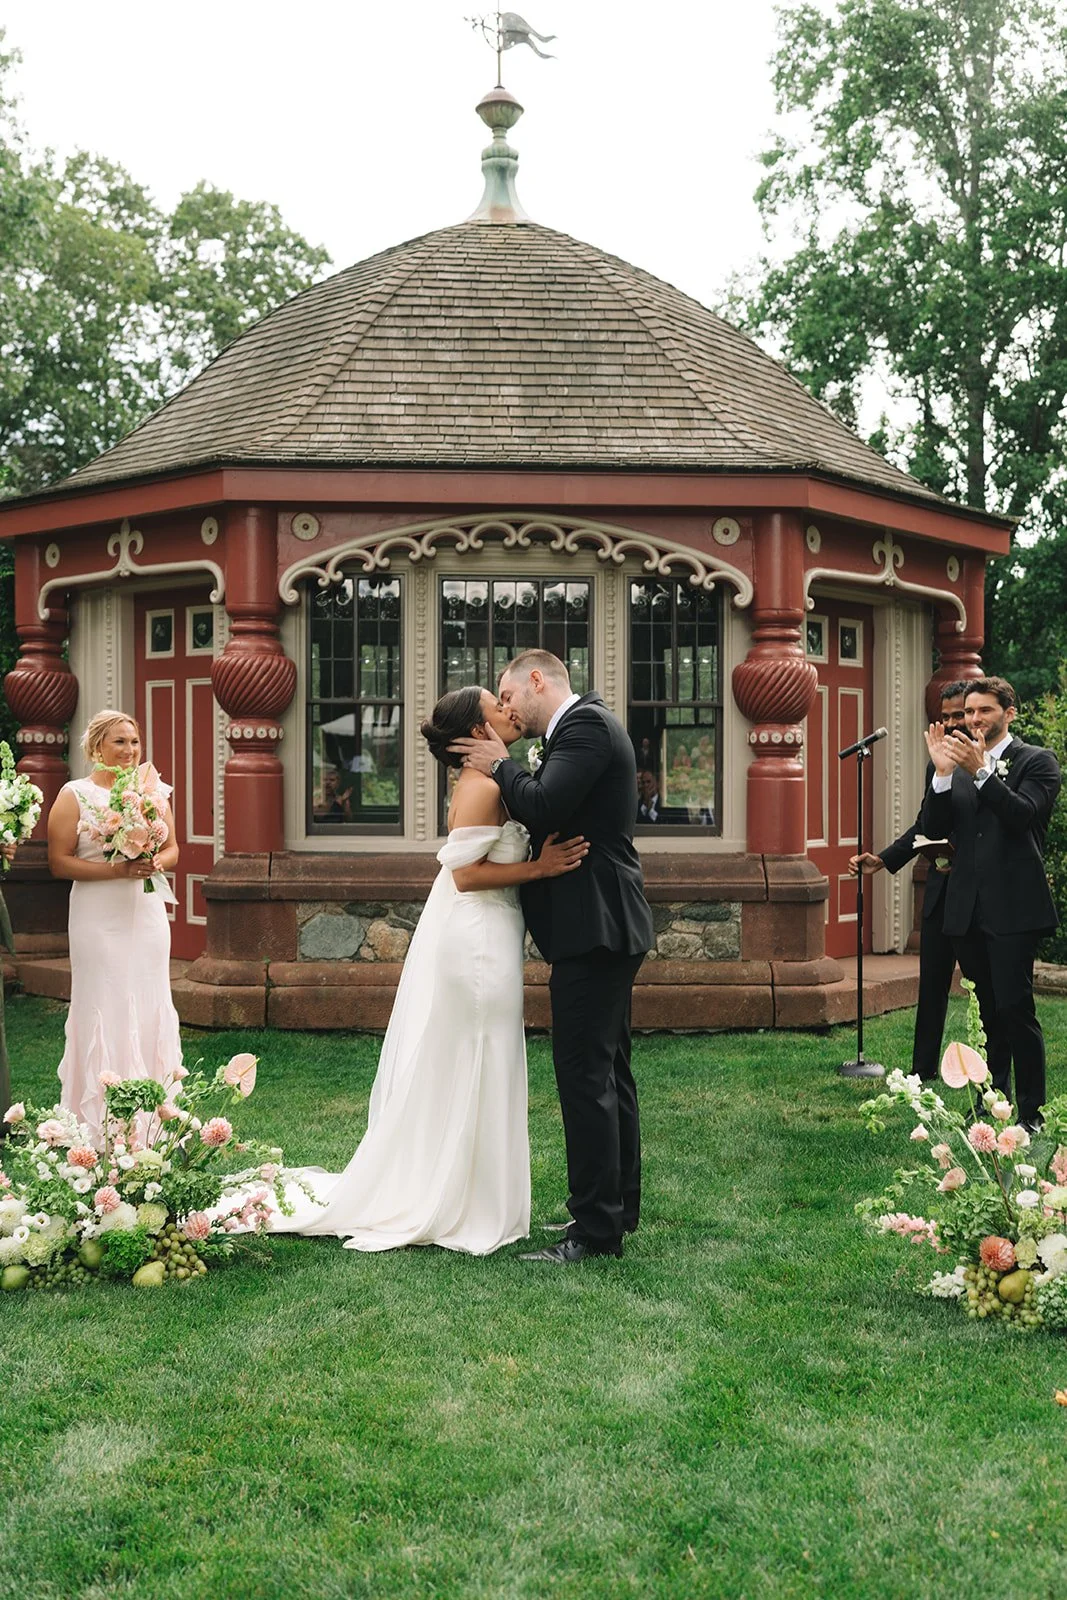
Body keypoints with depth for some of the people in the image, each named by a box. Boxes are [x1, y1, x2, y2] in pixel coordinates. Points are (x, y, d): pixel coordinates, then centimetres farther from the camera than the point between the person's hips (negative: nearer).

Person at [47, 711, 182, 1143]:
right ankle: (98, 1119, 6)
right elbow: (59, 862, -9)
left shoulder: (154, 791, 9)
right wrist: (117, 870, -18)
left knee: (151, 1006, 6)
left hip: (148, 914, 4)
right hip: (99, 919, -4)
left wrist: (156, 863, -7)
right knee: (104, 1009, -3)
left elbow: (172, 850, 16)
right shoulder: (75, 795, -4)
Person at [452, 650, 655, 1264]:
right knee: (610, 1072, 17)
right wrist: (504, 768, 7)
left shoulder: (586, 725, -13)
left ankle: (596, 1231, -2)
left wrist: (502, 765, -8)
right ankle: (620, 1207, 28)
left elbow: (542, 807, -25)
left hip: (593, 929, -11)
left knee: (586, 1076, -8)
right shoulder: (588, 724, 18)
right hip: (606, 926, 11)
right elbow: (551, 815, 18)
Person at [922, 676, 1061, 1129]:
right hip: (967, 909, 5)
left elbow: (1024, 815, -16)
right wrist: (942, 773, -11)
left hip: (1013, 909, -5)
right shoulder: (957, 765, 12)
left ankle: (1031, 1114, 0)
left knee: (1016, 1010, -7)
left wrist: (981, 771, -23)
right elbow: (933, 830, 2)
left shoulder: (1037, 761, 0)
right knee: (988, 1013, 13)